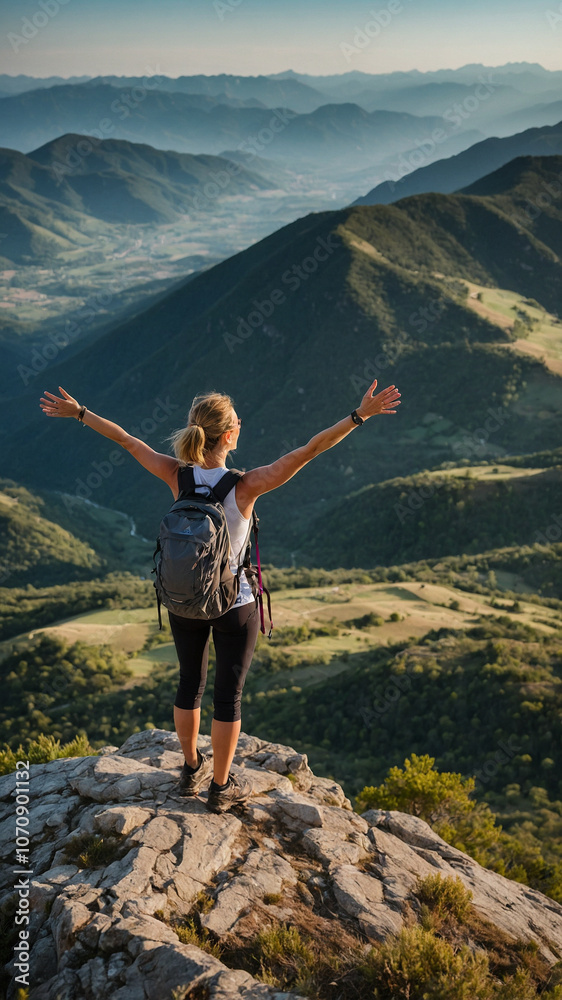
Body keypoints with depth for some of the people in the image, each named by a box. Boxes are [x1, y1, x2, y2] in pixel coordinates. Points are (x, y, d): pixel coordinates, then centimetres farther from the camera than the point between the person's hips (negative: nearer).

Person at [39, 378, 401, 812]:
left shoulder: (178, 476, -16)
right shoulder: (246, 486, -26)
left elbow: (126, 439, -4)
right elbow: (310, 450, -30)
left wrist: (78, 412, 7)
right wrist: (360, 415, -30)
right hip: (234, 606, -4)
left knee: (190, 682, 23)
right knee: (229, 694, 13)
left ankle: (193, 769, 42)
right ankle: (221, 787, 29)